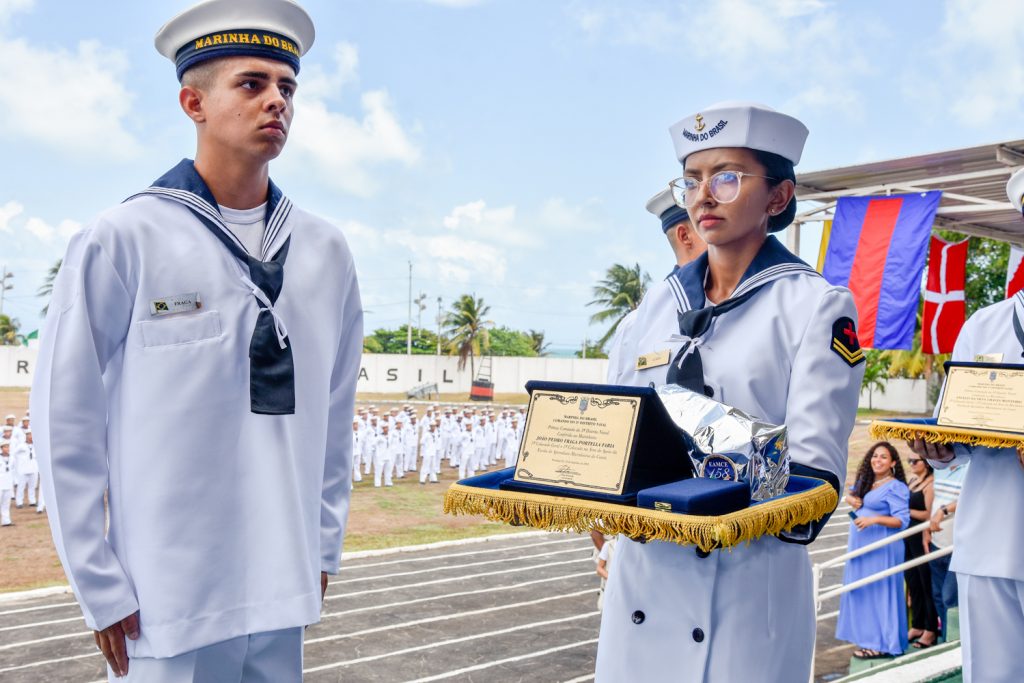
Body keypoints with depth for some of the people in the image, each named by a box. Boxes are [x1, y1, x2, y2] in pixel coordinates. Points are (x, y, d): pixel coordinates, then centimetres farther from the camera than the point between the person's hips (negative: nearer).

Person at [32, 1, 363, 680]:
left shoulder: (326, 251, 5)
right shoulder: (121, 240, -8)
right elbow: (66, 423, -5)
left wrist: (324, 548, 11)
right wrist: (101, 591, -6)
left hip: (282, 595, 5)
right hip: (167, 602, -4)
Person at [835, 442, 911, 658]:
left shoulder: (895, 487, -11)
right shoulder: (864, 481, 13)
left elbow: (902, 520, -16)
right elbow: (849, 495, 30)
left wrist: (874, 519, -28)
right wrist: (852, 499, 6)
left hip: (882, 548, -8)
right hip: (860, 545, 8)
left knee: (879, 591, -5)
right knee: (861, 590, 11)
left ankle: (882, 643, 0)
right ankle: (868, 638, 19)